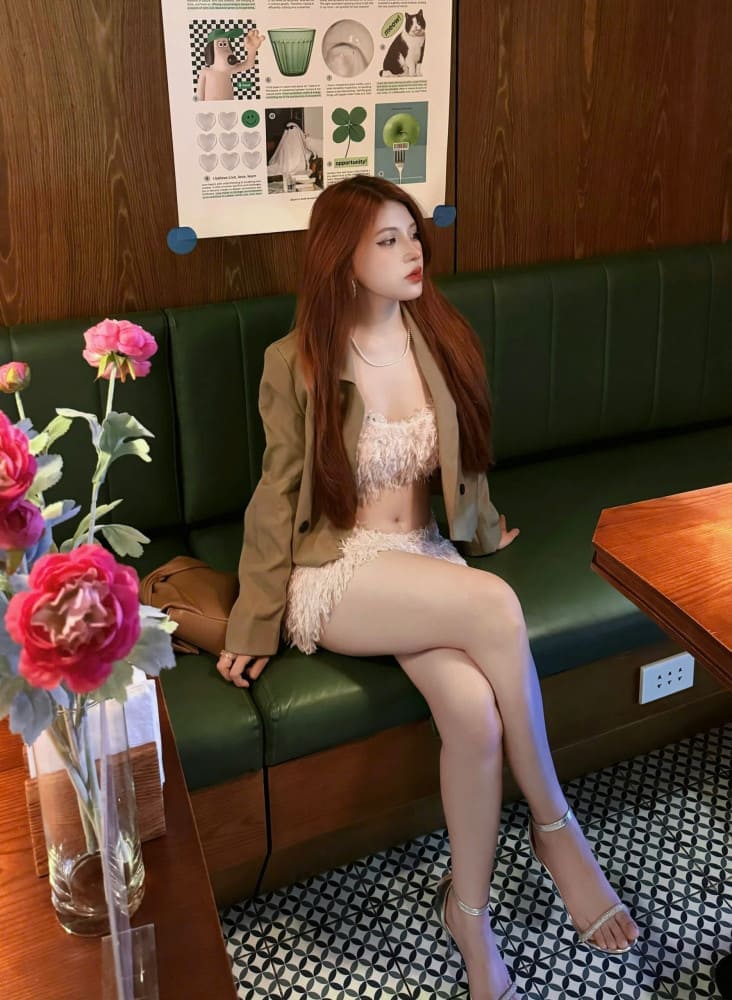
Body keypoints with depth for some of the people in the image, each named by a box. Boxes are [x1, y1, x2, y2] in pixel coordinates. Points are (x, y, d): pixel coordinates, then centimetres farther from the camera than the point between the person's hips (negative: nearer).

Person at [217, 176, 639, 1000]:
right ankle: (555, 826, -12)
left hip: (424, 559, 4)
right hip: (333, 573, -4)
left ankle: (468, 909, -3)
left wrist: (483, 527, 31)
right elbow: (276, 497, -3)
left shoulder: (440, 339, 4)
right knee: (495, 605, -31)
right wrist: (253, 626, -2)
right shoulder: (296, 363, -8)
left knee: (475, 710, -27)